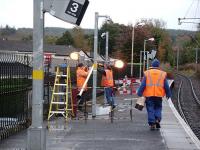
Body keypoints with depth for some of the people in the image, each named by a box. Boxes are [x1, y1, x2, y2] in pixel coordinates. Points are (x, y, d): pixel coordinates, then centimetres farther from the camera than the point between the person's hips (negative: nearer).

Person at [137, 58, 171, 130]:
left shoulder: (147, 73, 1)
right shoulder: (162, 74, 5)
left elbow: (142, 85, -2)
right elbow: (166, 86, 8)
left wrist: (139, 94, 2)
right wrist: (168, 94, 19)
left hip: (149, 95, -1)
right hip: (159, 95, 1)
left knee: (150, 109, 4)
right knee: (158, 108, 16)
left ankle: (152, 124, 0)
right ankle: (157, 119, -4)